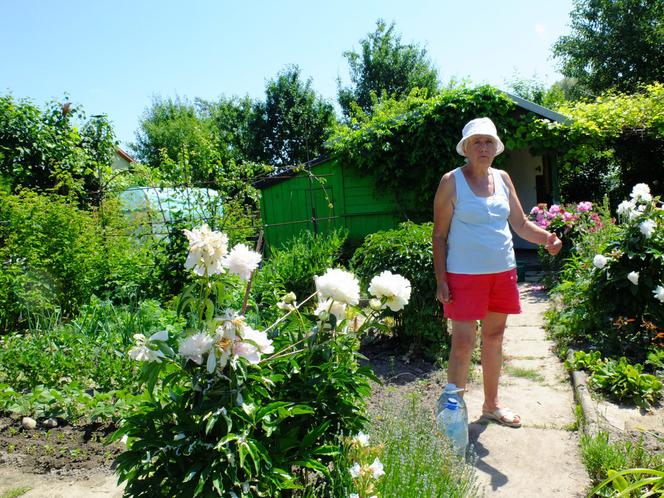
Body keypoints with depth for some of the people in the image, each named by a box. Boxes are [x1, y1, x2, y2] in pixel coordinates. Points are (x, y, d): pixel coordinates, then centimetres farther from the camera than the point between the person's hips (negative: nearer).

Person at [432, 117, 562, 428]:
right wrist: (441, 280, -13)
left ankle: (491, 404, 32)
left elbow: (521, 224, 13)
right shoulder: (452, 181, -7)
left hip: (502, 271, 6)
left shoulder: (502, 179, 9)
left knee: (494, 338, 15)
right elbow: (439, 235, -7)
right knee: (463, 343, -4)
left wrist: (546, 238, -7)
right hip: (465, 274, -6)